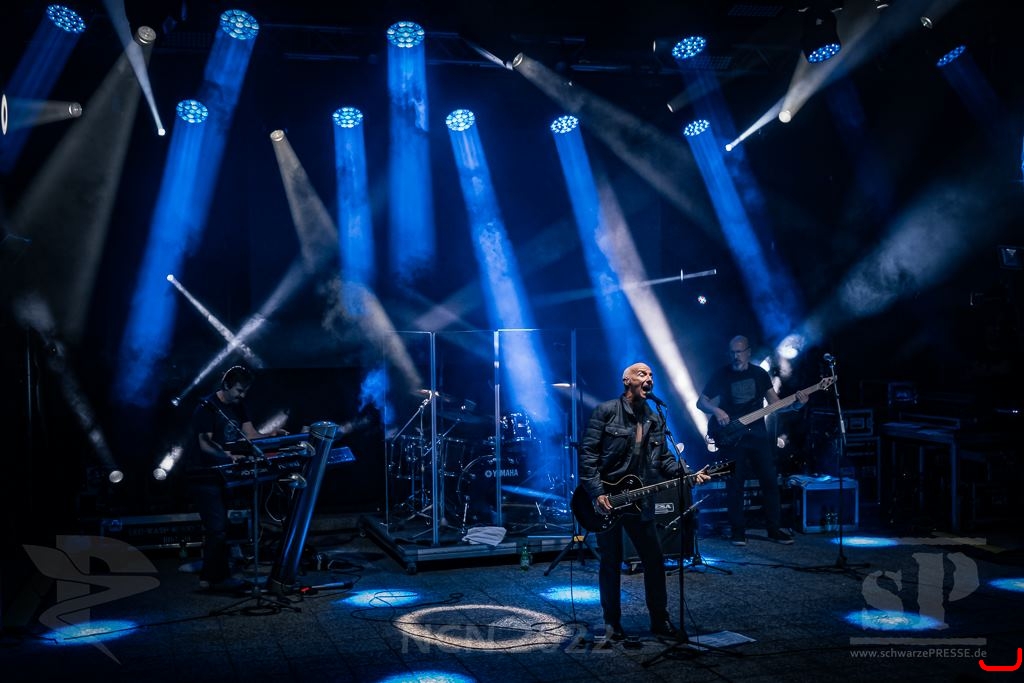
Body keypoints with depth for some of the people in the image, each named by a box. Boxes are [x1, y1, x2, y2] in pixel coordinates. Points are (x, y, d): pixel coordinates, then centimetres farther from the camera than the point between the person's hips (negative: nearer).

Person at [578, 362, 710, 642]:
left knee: (655, 560, 7)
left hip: (639, 502, 5)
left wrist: (689, 474, -7)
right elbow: (588, 453, -10)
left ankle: (660, 620, 20)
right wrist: (597, 492, -17)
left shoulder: (656, 420, 12)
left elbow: (664, 458, 11)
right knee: (611, 563, 4)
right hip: (606, 499, -5)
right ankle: (612, 623, 17)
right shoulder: (606, 411, -7)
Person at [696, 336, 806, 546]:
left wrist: (795, 404, -14)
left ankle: (774, 529, 12)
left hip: (757, 434, 3)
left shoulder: (760, 373, 6)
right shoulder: (721, 375, -1)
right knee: (735, 484, -2)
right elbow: (701, 402, 0)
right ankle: (738, 531, 8)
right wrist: (716, 411, -20)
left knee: (770, 480, 2)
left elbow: (775, 403, 4)